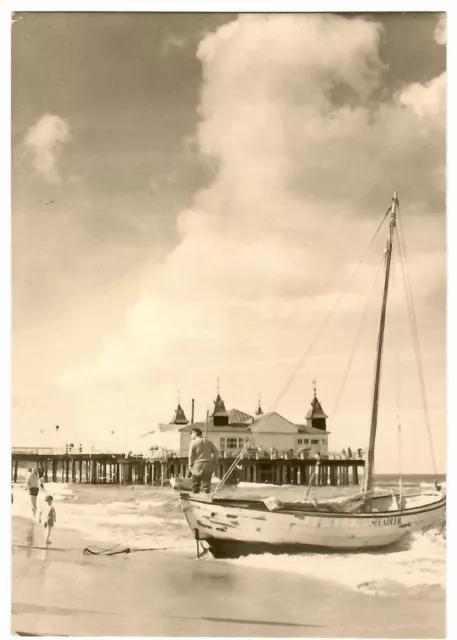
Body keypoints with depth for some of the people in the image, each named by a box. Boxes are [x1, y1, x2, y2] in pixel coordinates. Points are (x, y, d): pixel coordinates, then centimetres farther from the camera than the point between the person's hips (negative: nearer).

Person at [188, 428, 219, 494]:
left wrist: (190, 465, 4)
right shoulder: (208, 442, 11)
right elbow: (216, 452, 10)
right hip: (208, 466, 4)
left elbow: (191, 456, -8)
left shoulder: (193, 443, -4)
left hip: (198, 465, -4)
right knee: (207, 484, 6)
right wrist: (214, 463, 14)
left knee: (195, 484, 10)